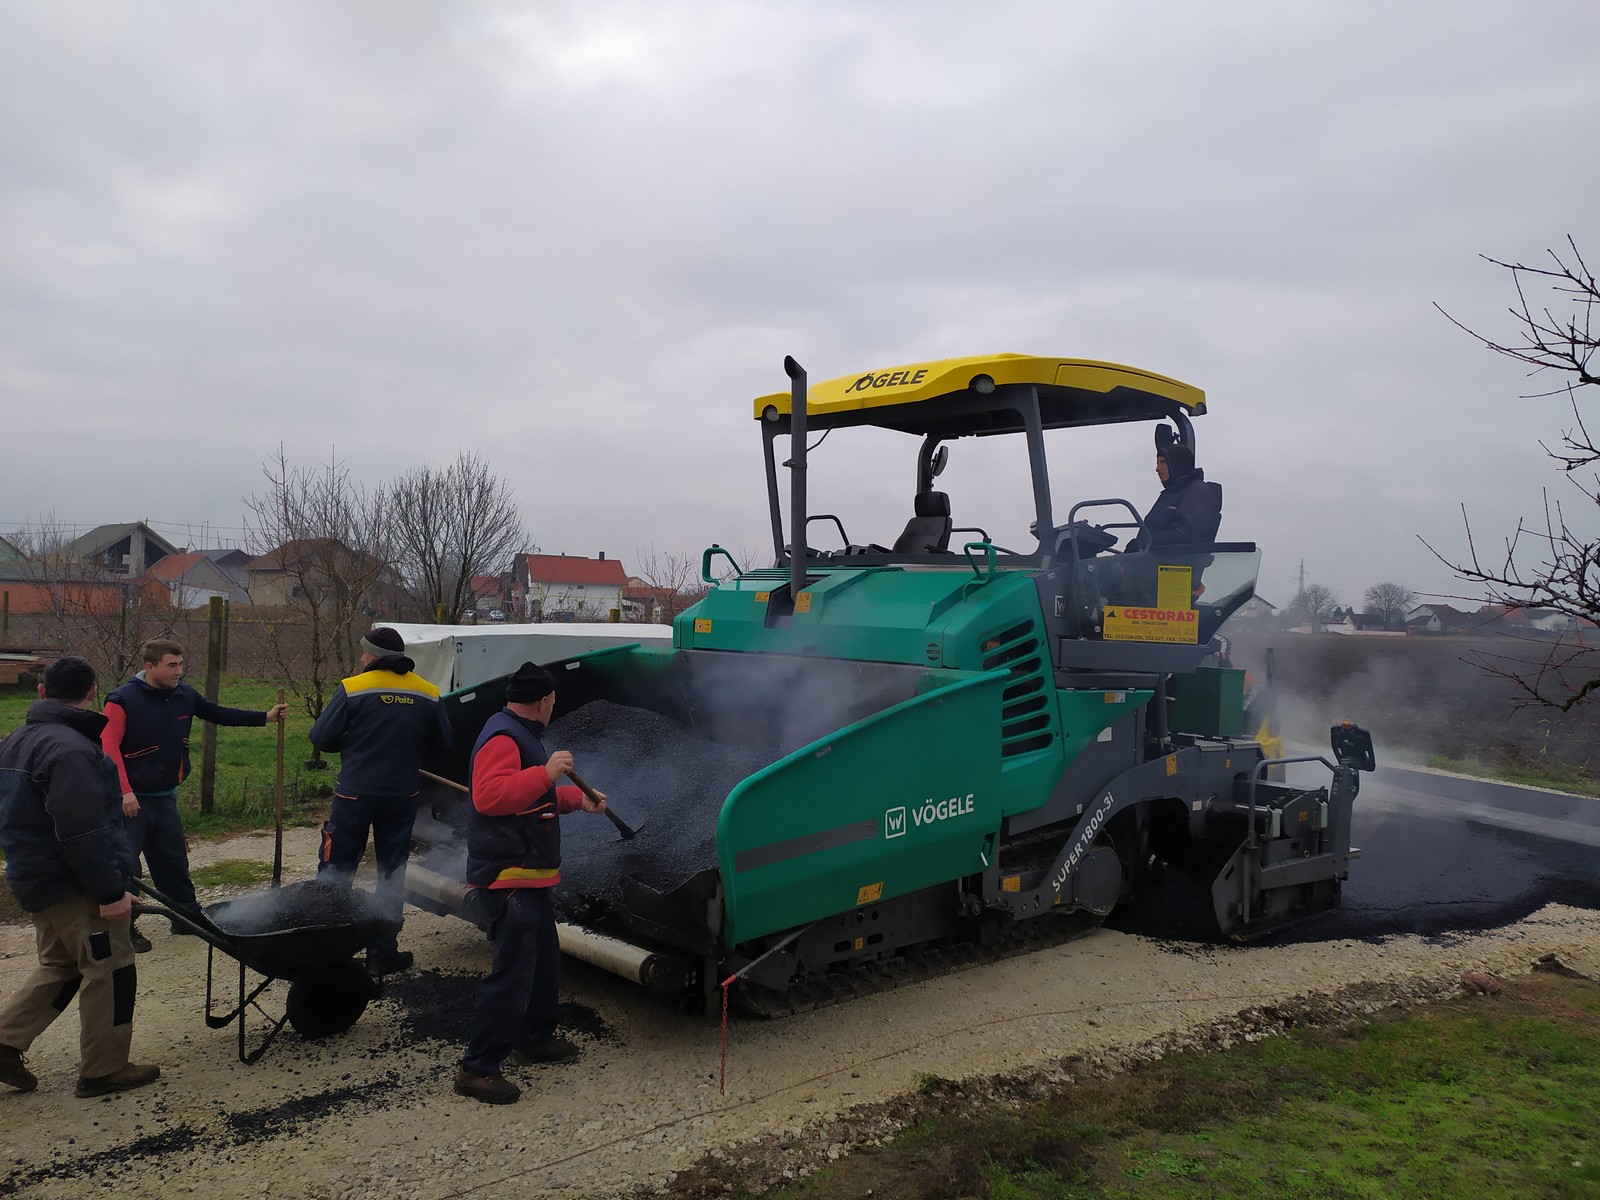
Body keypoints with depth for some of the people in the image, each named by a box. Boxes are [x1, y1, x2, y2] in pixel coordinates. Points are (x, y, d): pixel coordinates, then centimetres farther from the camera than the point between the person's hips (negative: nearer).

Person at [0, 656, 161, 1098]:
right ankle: (103, 1070, 11)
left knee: (60, 965, 23)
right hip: (77, 886, -9)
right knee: (109, 970, 3)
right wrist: (110, 891, -21)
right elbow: (82, 833, -26)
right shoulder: (71, 748, -23)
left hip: (36, 879, 9)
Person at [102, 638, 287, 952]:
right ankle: (123, 927, 11)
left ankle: (188, 915, 29)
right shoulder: (123, 700, -18)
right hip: (132, 799, -6)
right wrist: (125, 791, -31)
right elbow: (109, 747, -23)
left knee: (174, 859, 16)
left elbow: (217, 714, 15)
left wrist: (265, 717, 9)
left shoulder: (184, 695, 1)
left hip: (166, 796, 6)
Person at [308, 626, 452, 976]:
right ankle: (383, 952, 17)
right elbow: (441, 744, 7)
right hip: (402, 796, 3)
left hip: (355, 794, -2)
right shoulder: (428, 695, -1)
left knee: (335, 869, 10)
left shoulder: (352, 689, -11)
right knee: (391, 874, 13)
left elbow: (321, 738, -9)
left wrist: (355, 743, 10)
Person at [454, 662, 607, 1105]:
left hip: (529, 874, 11)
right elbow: (488, 796, -32)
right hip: (508, 874, -11)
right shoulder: (503, 738, -17)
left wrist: (576, 799, 30)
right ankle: (478, 1068, -4)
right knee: (514, 969, -11)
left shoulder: (523, 735, 18)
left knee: (544, 959, 21)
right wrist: (546, 773, -35)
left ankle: (535, 1036, 37)